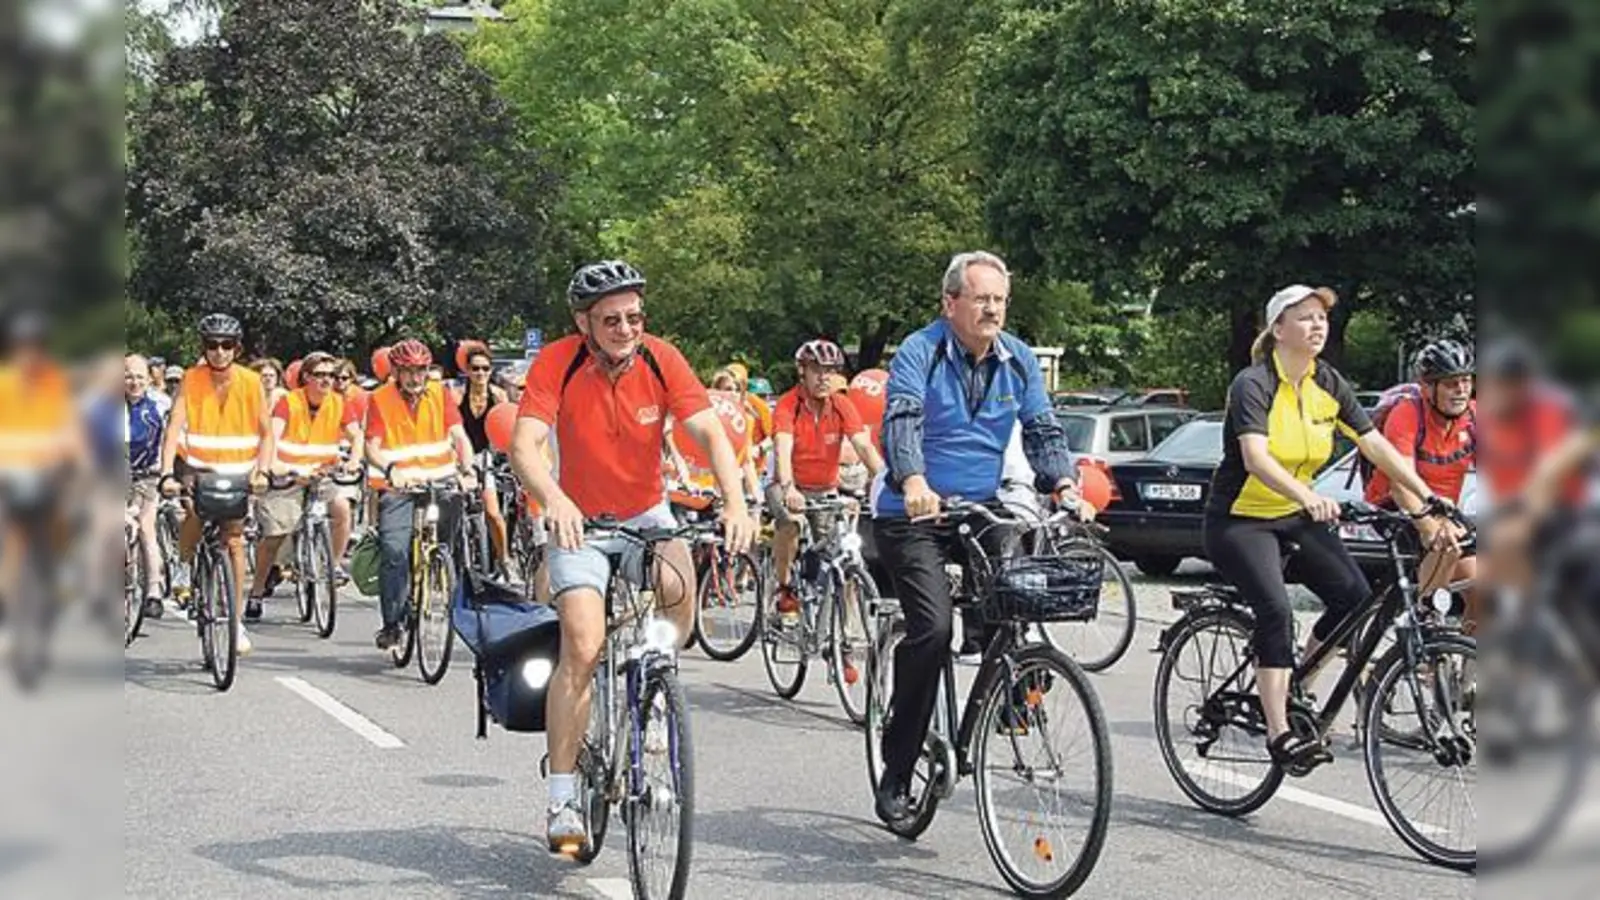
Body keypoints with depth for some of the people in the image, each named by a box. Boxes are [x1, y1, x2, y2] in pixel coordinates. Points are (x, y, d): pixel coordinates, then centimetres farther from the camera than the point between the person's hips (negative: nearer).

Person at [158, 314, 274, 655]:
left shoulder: (251, 382, -8)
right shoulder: (191, 380, -11)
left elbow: (266, 433, -3)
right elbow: (174, 428, -17)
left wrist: (262, 470, -18)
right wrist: (167, 474, -28)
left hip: (237, 472, 0)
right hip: (198, 468, 0)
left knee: (234, 541, -3)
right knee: (194, 511, -22)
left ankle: (236, 620, 6)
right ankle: (183, 570, 9)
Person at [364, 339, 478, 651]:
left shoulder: (439, 393, 7)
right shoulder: (380, 399, 1)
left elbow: (459, 435, -1)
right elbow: (372, 446, -8)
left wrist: (467, 469, -20)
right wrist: (391, 469, -29)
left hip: (440, 482, 3)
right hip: (398, 487, -3)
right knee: (394, 551, -16)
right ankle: (391, 625, -10)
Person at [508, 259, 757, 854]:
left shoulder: (661, 359, -12)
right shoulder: (557, 363, -17)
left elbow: (709, 432, -20)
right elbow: (524, 446, -28)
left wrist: (735, 504, -37)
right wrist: (553, 500, -49)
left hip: (647, 515, 2)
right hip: (580, 521, -2)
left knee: (679, 590, -28)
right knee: (583, 647, -19)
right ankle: (562, 799, -10)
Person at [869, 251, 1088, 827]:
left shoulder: (1018, 360, 6)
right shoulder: (919, 353, -10)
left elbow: (1043, 430, 1)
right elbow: (901, 421, -26)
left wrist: (1065, 488, -19)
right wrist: (913, 482, -45)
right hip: (912, 515, -5)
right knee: (933, 628, -20)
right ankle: (897, 772, -9)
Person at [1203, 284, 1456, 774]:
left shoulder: (1329, 385, 1)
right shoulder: (1253, 384, -19)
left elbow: (1376, 445, -1)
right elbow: (1255, 458, -33)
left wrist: (1429, 500, -9)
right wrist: (1307, 495, -50)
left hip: (1295, 515, 7)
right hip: (1240, 519, -6)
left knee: (1355, 595, -11)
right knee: (1276, 610, -26)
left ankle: (1296, 690, 9)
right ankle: (1279, 733, -22)